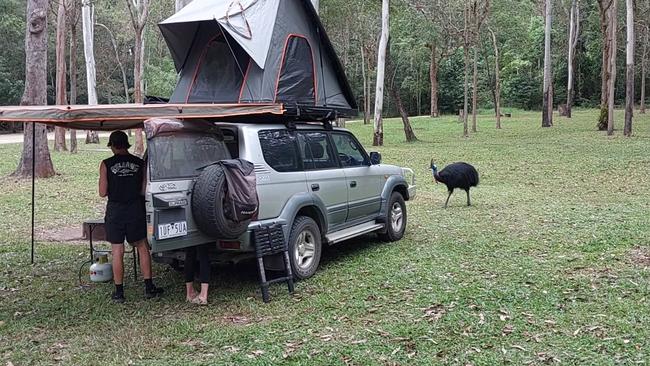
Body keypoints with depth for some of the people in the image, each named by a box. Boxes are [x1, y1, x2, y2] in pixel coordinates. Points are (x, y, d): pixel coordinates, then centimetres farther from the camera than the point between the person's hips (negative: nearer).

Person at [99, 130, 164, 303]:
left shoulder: (106, 164, -5)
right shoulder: (140, 163, 0)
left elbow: (103, 192, -6)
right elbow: (144, 190, -1)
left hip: (115, 210, -1)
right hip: (136, 209, 2)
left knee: (117, 251, 5)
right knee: (142, 247, 14)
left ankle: (119, 292, 11)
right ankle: (149, 287, 14)